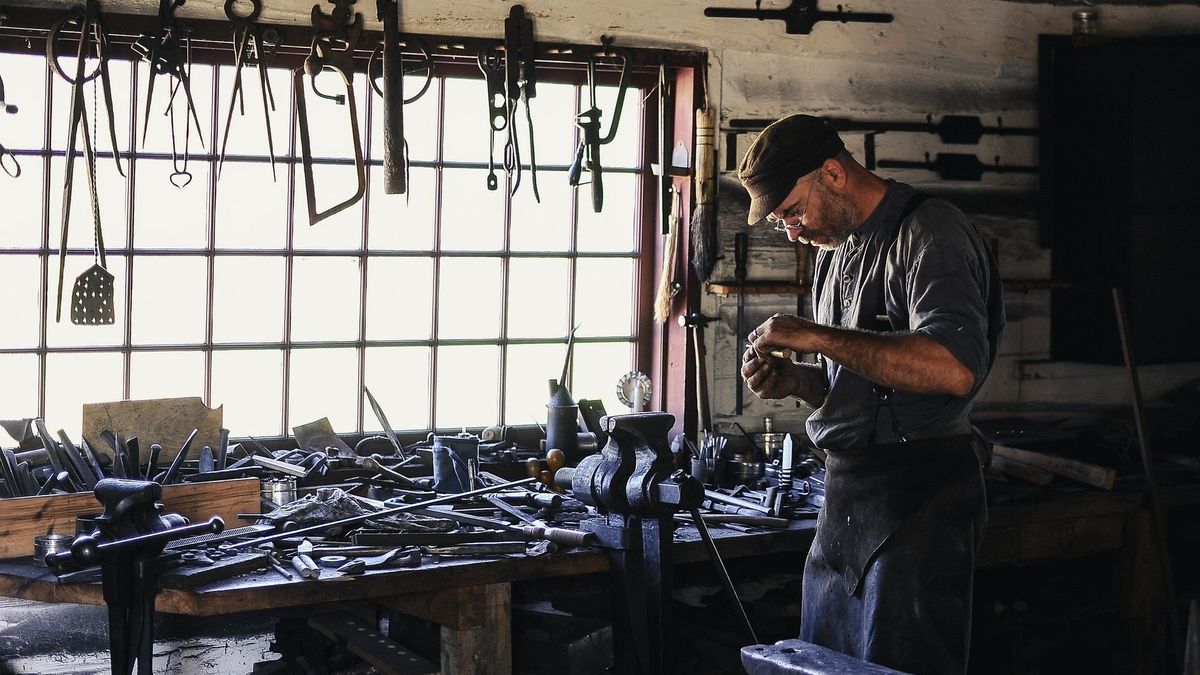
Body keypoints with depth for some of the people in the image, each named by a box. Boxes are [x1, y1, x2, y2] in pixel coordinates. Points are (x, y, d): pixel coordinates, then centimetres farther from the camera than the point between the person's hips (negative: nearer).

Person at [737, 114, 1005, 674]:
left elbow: (953, 370, -28)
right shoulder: (834, 251, 17)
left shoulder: (929, 233, -12)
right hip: (845, 491, 9)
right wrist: (792, 381, 2)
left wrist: (816, 337, -23)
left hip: (916, 498, -9)